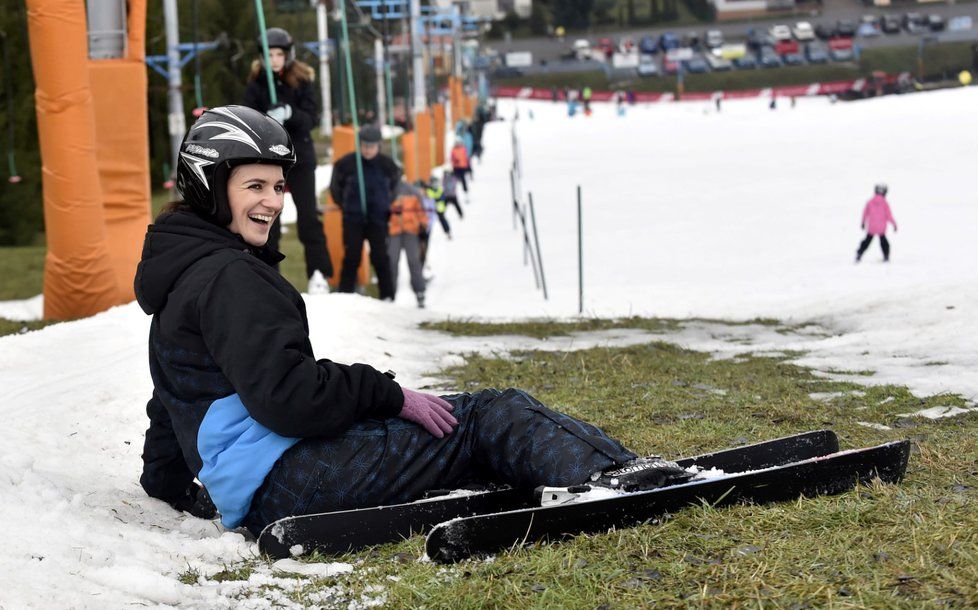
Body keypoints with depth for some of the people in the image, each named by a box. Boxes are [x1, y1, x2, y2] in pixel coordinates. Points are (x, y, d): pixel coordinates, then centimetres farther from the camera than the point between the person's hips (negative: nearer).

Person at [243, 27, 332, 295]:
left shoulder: (302, 81, -1)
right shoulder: (256, 84, -1)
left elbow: (312, 118, -8)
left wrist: (290, 114, -27)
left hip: (300, 156, 0)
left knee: (308, 214, -4)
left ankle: (318, 273, 0)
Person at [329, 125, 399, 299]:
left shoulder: (386, 164, -1)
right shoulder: (347, 163, -6)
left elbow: (396, 184, 17)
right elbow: (335, 187, 9)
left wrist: (388, 205, 13)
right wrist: (344, 205, 7)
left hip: (378, 218, 1)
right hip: (353, 219, -1)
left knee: (380, 258, 0)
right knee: (352, 257, -4)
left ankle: (388, 296, 6)